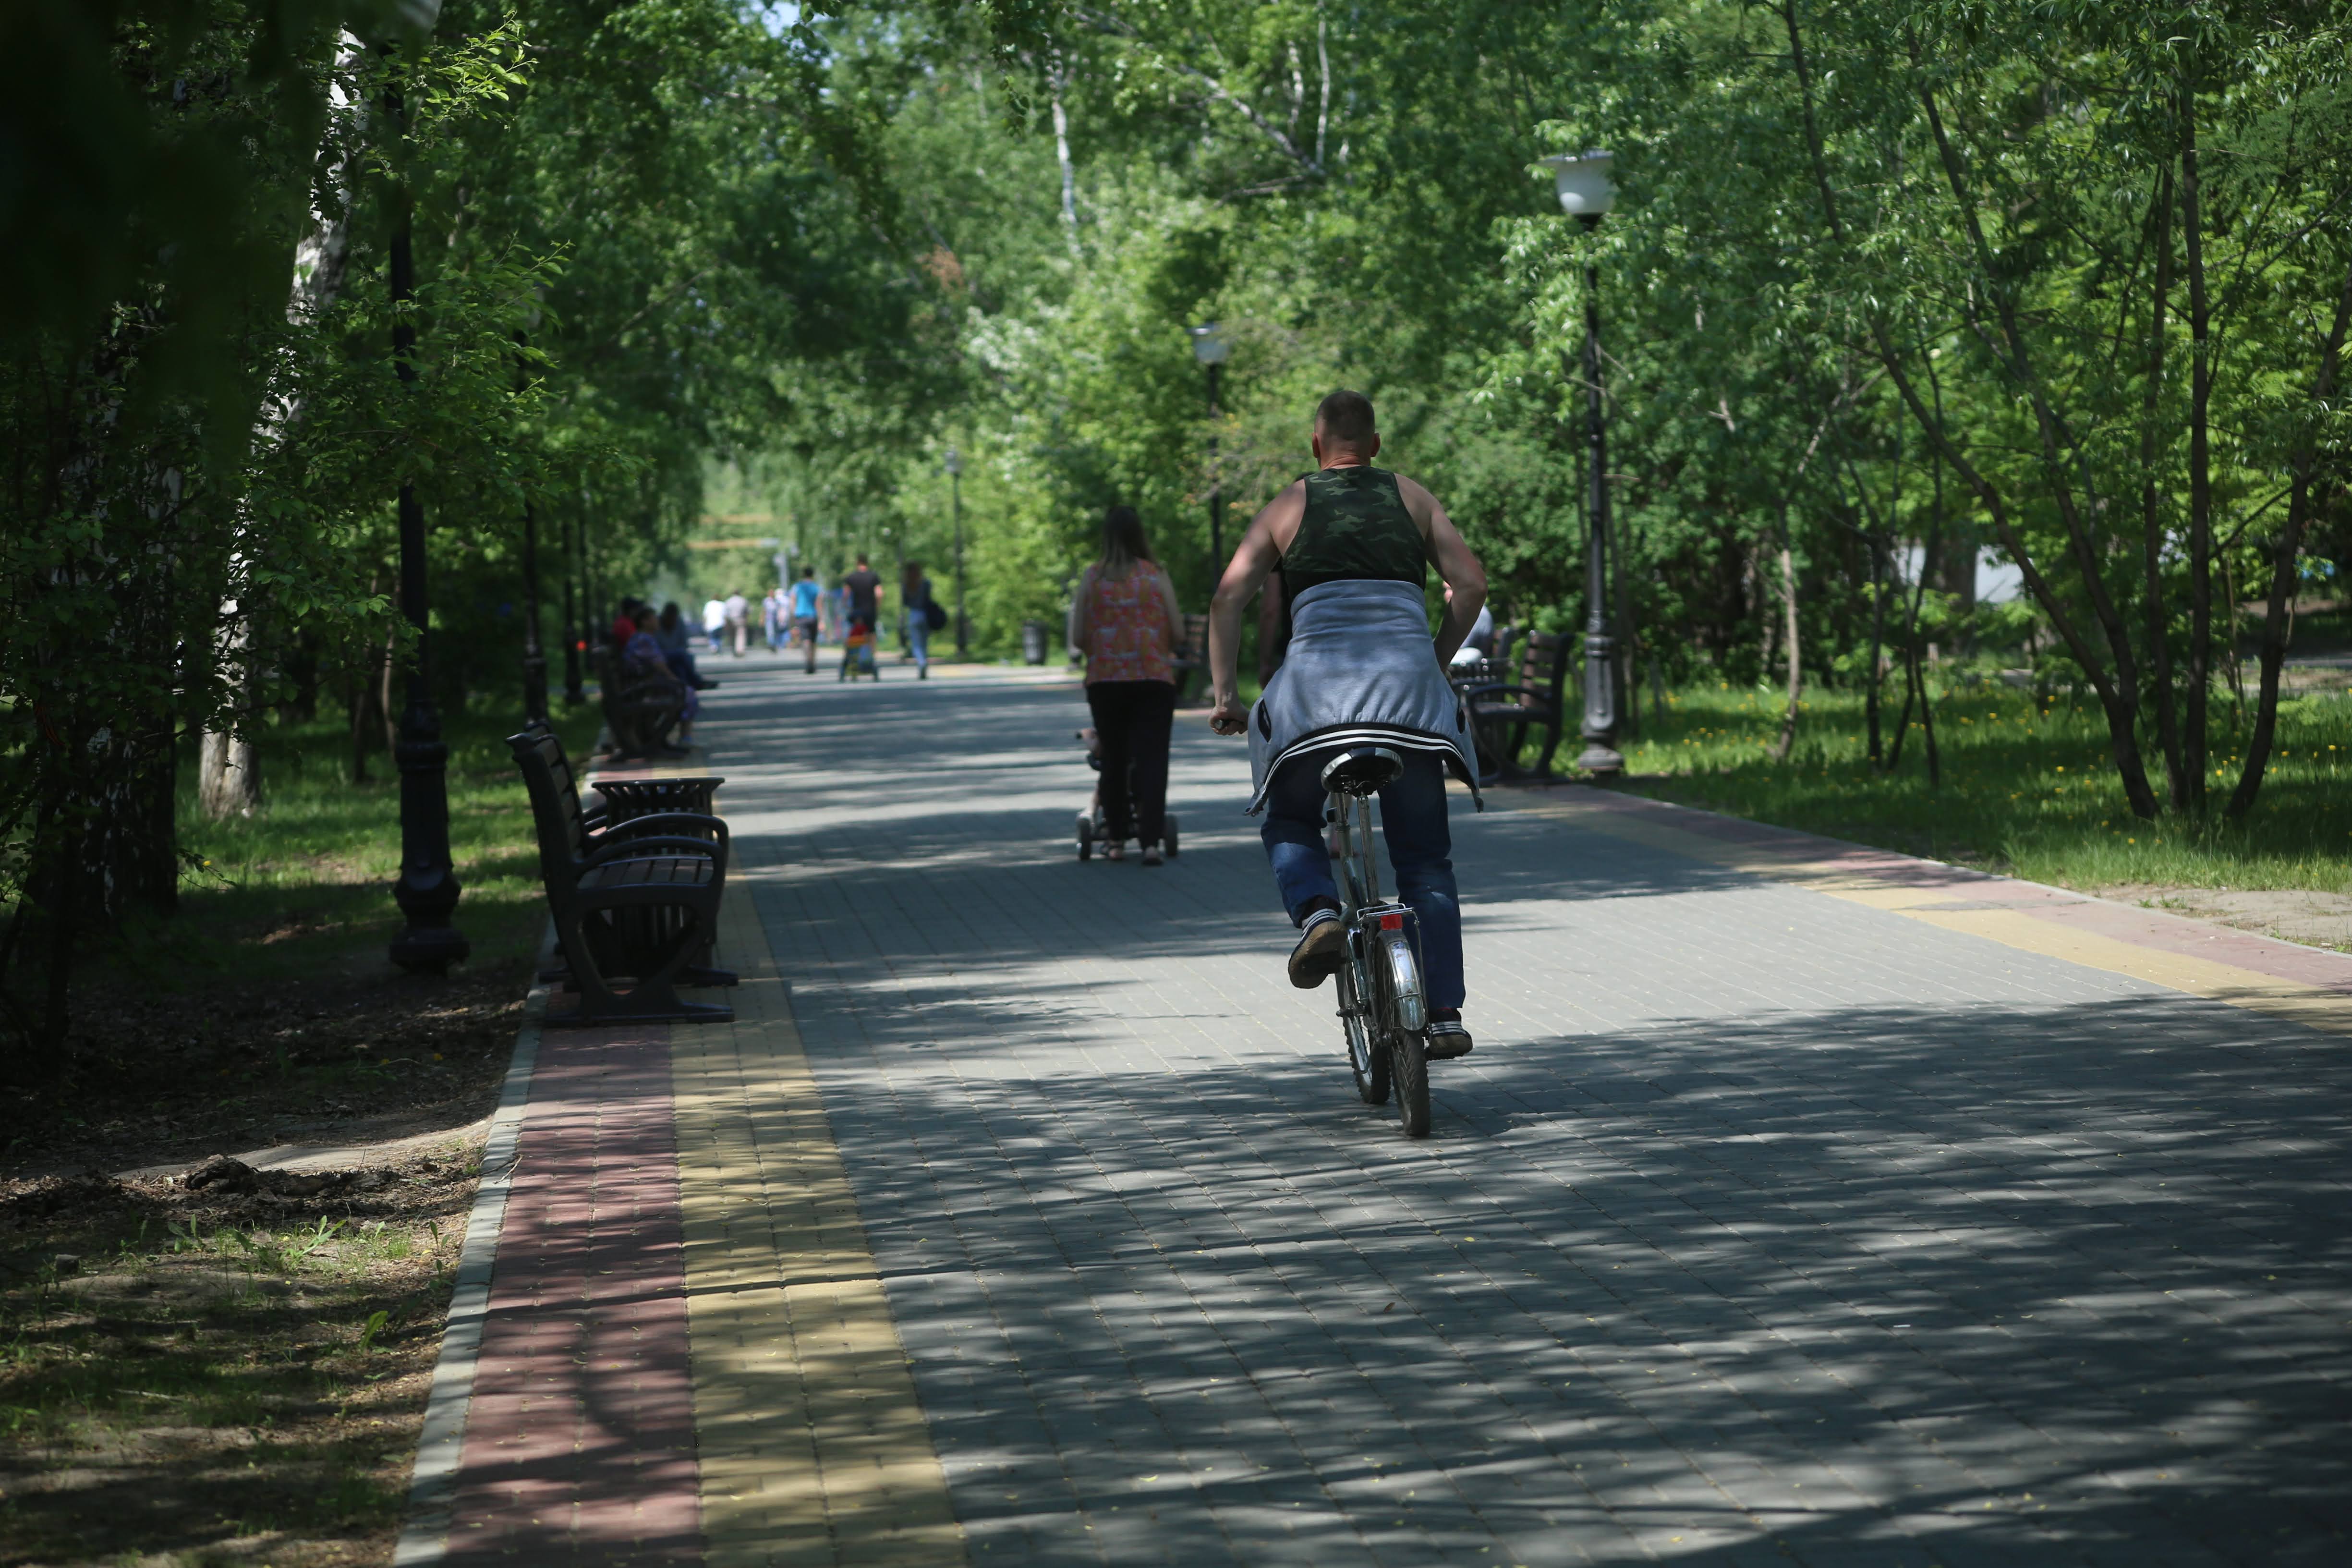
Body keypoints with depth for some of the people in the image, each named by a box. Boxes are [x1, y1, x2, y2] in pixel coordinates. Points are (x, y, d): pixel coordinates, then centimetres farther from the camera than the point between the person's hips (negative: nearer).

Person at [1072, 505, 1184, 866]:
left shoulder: (1092, 578, -1)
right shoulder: (1156, 576, -2)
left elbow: (1078, 637, -1)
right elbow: (1178, 634, -2)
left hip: (1105, 679, 1)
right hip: (1154, 678, -1)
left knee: (1113, 759, 13)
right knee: (1151, 760, -1)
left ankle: (1118, 840, 18)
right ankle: (1151, 841, -11)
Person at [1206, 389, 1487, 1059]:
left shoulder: (1290, 505, 15)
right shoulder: (1412, 498, 18)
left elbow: (1229, 596, 6)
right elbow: (1471, 584, 9)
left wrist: (1224, 693, 7)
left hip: (1316, 685, -1)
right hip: (1407, 688, 1)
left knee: (1288, 820, 22)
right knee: (1425, 857, 10)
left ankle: (1317, 914, -9)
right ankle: (1445, 1014, 1)